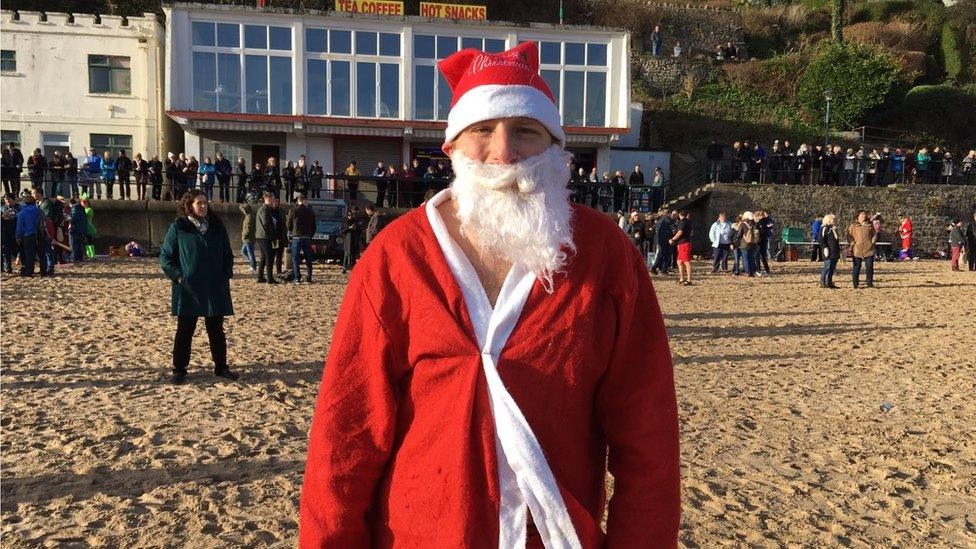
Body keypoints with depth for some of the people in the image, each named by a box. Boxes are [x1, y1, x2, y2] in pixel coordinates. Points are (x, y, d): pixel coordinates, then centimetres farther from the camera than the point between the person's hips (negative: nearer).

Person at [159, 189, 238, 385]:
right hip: (188, 289, -3)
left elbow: (227, 254, 15)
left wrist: (226, 275, 4)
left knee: (216, 330, 10)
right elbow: (165, 256, 0)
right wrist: (177, 276, -9)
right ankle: (179, 369, 15)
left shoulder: (217, 226, 7)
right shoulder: (178, 227, -3)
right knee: (184, 331, 4)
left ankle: (221, 367, 20)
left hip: (215, 289, 3)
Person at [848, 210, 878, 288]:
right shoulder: (854, 225, 4)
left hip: (869, 249, 2)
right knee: (857, 267, 2)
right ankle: (856, 284, 7)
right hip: (857, 250, -2)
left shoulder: (870, 225, 12)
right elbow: (849, 235, 2)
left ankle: (870, 283, 12)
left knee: (869, 267, 3)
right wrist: (853, 243, -10)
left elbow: (874, 234, 17)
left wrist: (873, 241, 2)